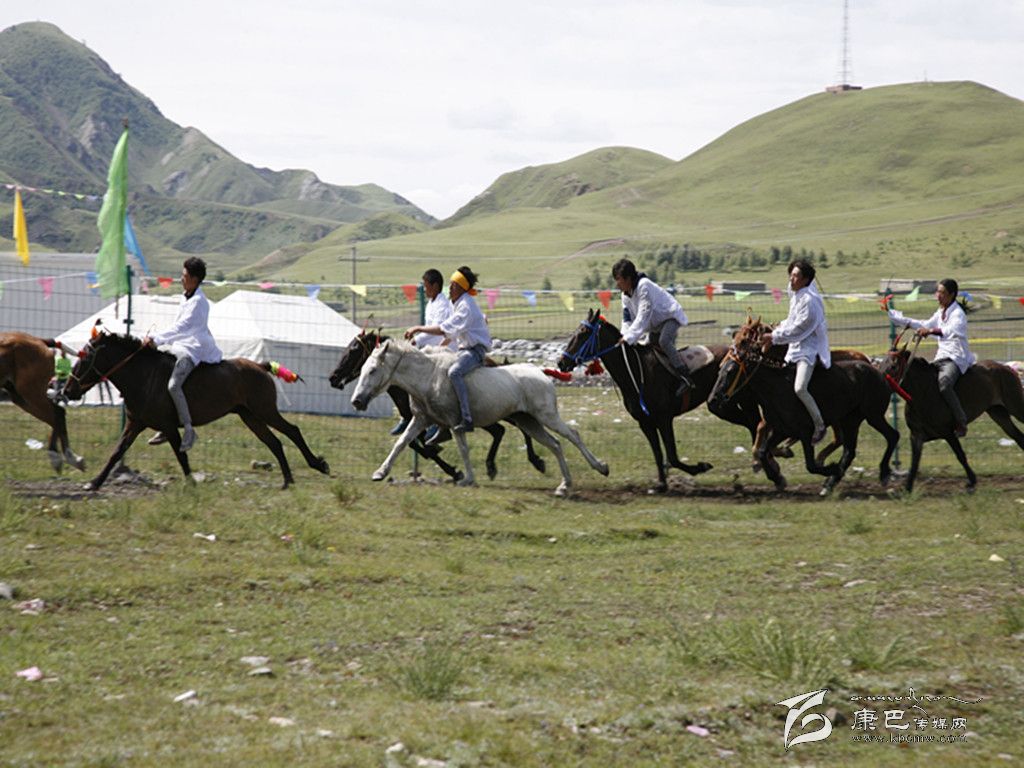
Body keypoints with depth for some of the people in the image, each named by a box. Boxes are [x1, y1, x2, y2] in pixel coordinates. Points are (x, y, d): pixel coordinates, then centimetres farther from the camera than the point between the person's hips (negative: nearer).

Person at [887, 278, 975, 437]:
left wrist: (931, 331, -47)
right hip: (942, 356, 10)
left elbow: (953, 330, -33)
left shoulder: (958, 313, -12)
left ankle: (961, 422, -28)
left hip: (957, 358, -10)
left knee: (944, 384, -34)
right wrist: (901, 319, 30)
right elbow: (926, 325, 30)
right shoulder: (941, 312, 15)